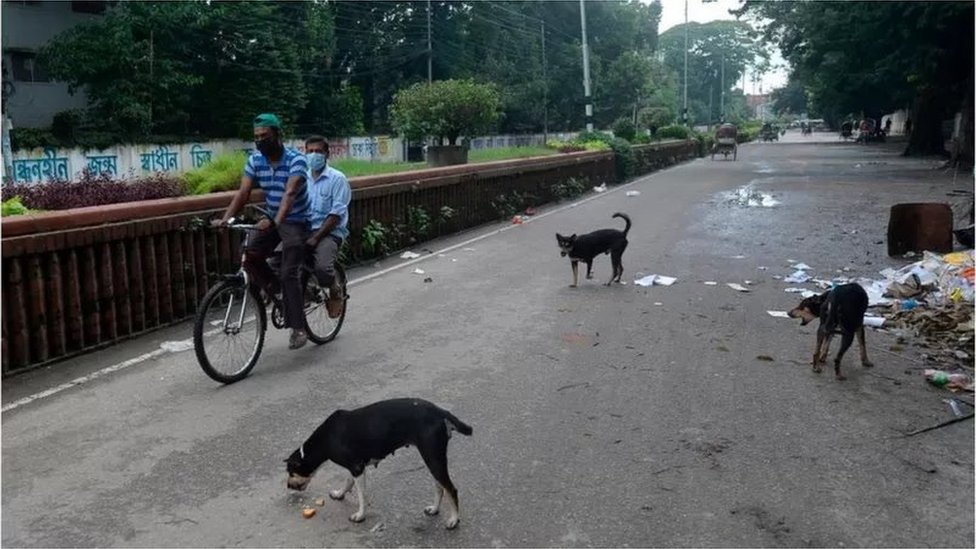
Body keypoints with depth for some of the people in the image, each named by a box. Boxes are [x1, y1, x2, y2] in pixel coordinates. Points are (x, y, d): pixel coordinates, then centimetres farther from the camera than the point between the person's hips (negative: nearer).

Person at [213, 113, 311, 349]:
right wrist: (225, 218, -27)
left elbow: (290, 193, -35)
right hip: (271, 219, 6)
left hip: (295, 221, -6)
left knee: (289, 273, -14)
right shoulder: (255, 160, -4)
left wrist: (275, 221, -50)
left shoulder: (296, 160, -21)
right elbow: (243, 192, -11)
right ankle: (275, 289, 12)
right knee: (250, 256, -14)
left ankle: (298, 328, -7)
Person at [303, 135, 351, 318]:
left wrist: (316, 237, -18)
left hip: (329, 232, -5)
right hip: (303, 230, 5)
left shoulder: (337, 178, -3)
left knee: (322, 268, -32)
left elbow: (336, 214, -10)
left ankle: (335, 291, 4)